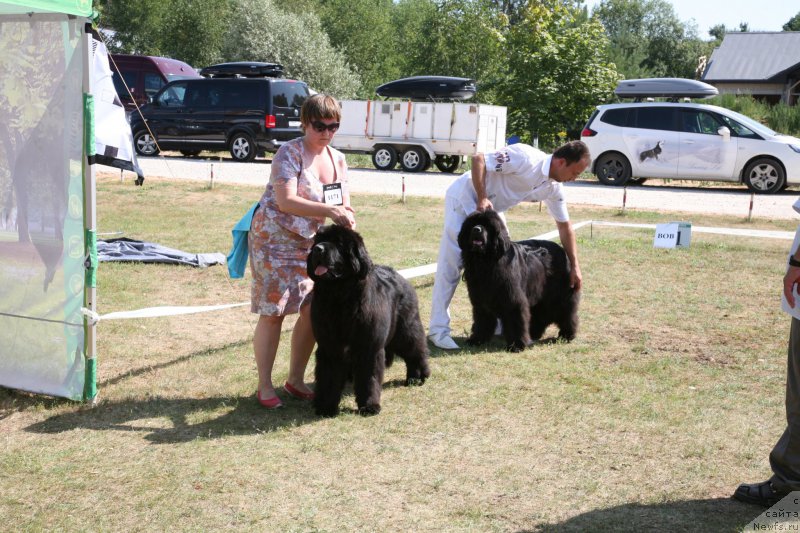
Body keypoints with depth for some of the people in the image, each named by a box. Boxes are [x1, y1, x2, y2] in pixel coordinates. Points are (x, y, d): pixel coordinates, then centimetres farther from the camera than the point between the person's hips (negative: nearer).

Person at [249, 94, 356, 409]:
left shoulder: (338, 159, 6)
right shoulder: (290, 153, -14)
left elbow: (344, 204, 7)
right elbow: (285, 200, -26)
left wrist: (347, 218, -18)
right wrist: (330, 211, -34)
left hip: (312, 243, 6)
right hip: (275, 238, -6)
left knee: (313, 310, 1)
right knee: (273, 312, -5)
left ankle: (296, 379, 16)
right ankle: (264, 386, 5)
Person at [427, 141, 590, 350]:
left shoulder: (553, 188, -4)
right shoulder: (526, 158, -28)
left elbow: (565, 226, 5)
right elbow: (478, 160, -28)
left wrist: (574, 267, 3)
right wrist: (482, 199, -30)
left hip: (492, 209, 8)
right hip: (465, 198, -8)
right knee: (451, 264, -11)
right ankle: (438, 329, -7)